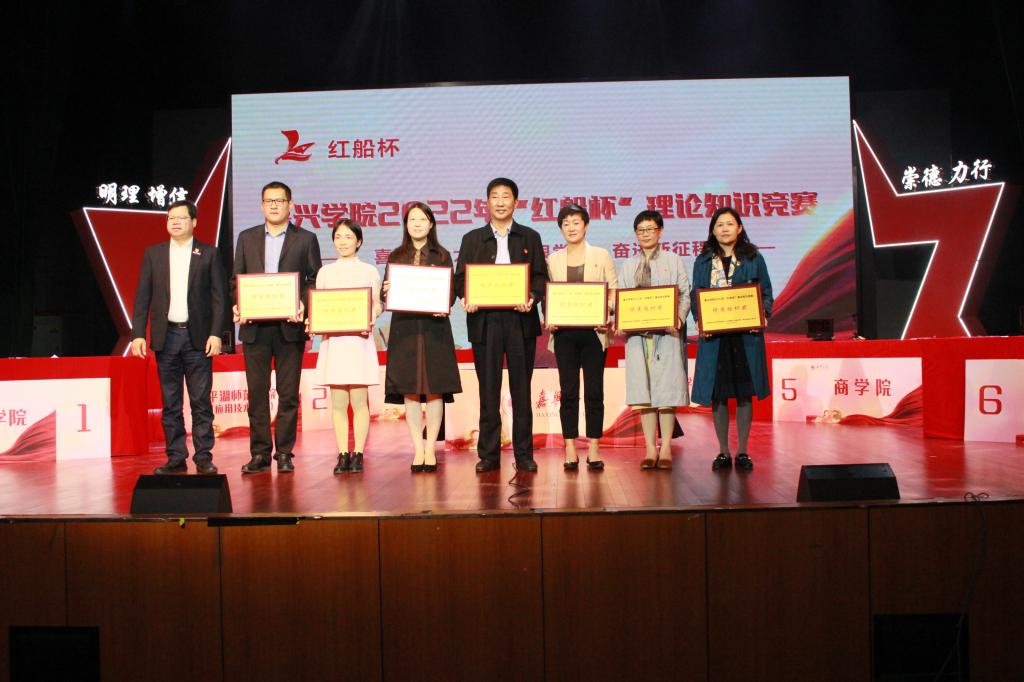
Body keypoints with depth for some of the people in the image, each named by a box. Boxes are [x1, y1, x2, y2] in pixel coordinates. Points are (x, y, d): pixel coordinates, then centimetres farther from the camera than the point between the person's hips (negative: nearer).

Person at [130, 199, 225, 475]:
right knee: (170, 403, 6)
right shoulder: (153, 254, 10)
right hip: (166, 336, 2)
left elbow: (218, 296, 0)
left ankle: (203, 457, 7)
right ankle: (175, 458, 13)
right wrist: (138, 334, 0)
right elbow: (143, 296, 8)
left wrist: (215, 334, -8)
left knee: (201, 401, 0)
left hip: (198, 337, -2)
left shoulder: (208, 253, 4)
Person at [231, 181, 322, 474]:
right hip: (254, 326, 2)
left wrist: (302, 304, -15)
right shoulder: (247, 238, 14)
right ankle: (259, 453, 11)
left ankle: (284, 453, 8)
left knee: (288, 393, 1)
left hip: (289, 326, -2)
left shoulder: (306, 239, 7)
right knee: (256, 392, 4)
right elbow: (236, 279, 12)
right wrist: (237, 305, -6)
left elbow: (315, 281, 3)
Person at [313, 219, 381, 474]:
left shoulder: (369, 271, 8)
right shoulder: (325, 272, 12)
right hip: (333, 340, 2)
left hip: (360, 340, -2)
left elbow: (376, 305, 6)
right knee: (338, 402, 2)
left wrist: (371, 319, -14)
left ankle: (358, 454, 3)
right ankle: (343, 455, 7)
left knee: (359, 400, -3)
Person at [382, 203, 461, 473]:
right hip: (404, 327, 1)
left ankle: (430, 449, 6)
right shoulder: (396, 257, 12)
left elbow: (451, 291, 3)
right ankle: (418, 450, 6)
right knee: (409, 391, 0)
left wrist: (445, 306, -17)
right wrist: (386, 292, -13)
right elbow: (387, 293, 10)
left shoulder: (442, 256, 8)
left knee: (434, 389, -2)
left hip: (434, 327, -1)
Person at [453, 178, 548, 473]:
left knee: (521, 389, 3)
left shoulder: (530, 237, 12)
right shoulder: (472, 239, 13)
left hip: (520, 320, 0)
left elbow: (540, 276, 7)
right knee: (488, 390, 2)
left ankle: (524, 454, 9)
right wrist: (466, 298, -14)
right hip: (485, 321, 0)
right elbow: (461, 277, 8)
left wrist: (532, 297, -14)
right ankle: (488, 454, 8)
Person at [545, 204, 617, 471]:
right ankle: (570, 451, 6)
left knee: (594, 392, 1)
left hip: (593, 332, -1)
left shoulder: (602, 256, 7)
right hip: (564, 333, 1)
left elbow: (613, 292, 4)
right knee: (568, 392, 2)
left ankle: (594, 449, 8)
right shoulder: (553, 260, 12)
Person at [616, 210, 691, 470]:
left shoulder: (674, 261, 9)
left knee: (666, 389, -5)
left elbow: (685, 294, 1)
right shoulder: (628, 266, 17)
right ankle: (650, 448, 5)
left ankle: (666, 448, 2)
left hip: (666, 332, -3)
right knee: (642, 390, 0)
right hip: (637, 333, 3)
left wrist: (678, 319, -16)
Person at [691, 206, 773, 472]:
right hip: (713, 335, 1)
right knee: (717, 394, 3)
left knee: (744, 393, 4)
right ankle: (723, 452, 12)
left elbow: (766, 292, 8)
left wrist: (762, 315, -11)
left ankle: (742, 452, 13)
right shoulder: (703, 261, 9)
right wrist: (700, 321, -9)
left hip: (746, 334, -1)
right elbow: (695, 296, 8)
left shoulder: (753, 258, 7)